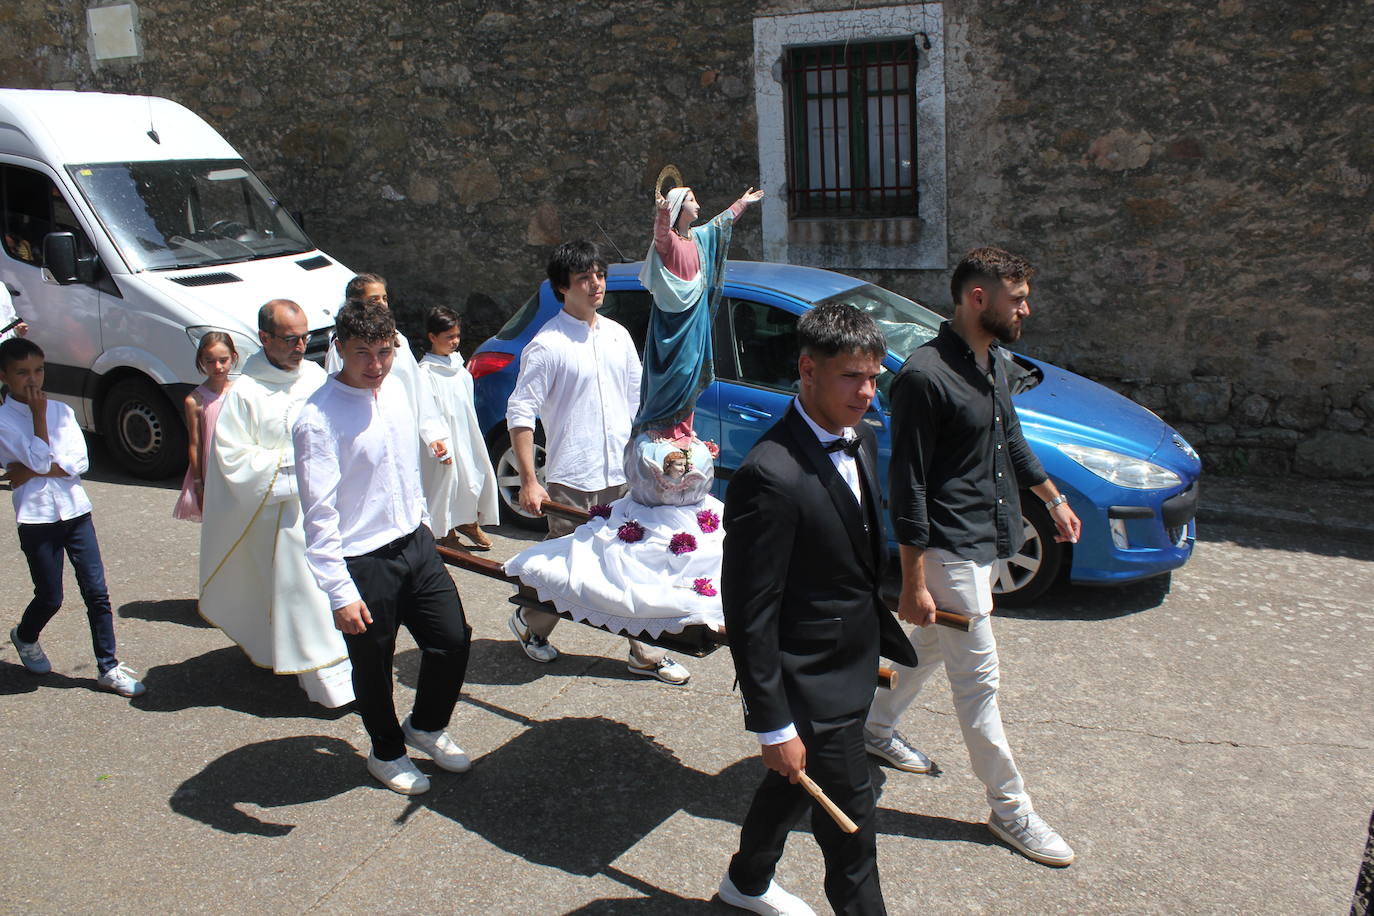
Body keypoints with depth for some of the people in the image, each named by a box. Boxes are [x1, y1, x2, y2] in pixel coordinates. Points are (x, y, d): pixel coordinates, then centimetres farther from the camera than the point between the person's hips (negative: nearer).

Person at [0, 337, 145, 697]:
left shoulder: (60, 411, 5)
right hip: (36, 518, -3)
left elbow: (78, 462, -5)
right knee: (50, 598, 9)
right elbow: (38, 458, -16)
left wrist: (31, 471, -13)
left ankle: (109, 668, 9)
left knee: (97, 592, 1)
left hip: (75, 510, 3)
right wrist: (38, 414, -11)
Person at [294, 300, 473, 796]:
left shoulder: (394, 389, 2)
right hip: (364, 563, -7)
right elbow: (319, 515, -21)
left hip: (416, 544, 7)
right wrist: (340, 593, -23)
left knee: (453, 640, 13)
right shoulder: (318, 419, -20)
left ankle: (427, 726, 41)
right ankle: (386, 753, 38)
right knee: (373, 666, 11)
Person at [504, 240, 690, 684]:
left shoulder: (617, 335, 9)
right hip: (572, 480, -5)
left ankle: (646, 652, 18)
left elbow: (638, 398, 17)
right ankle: (530, 624, 35)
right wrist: (529, 481, -16)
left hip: (624, 476, 5)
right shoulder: (547, 344, -10)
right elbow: (519, 412, -12)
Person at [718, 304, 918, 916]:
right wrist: (773, 726, -19)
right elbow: (749, 614, -24)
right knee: (851, 824, 5)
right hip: (812, 685, -9)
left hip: (853, 663, 9)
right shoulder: (770, 475, -28)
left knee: (795, 783, 28)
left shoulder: (862, 440, 0)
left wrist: (883, 639, 15)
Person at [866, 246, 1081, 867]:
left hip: (987, 541, 10)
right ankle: (1009, 808, 12)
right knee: (977, 676, 0)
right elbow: (907, 484, -21)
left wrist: (1053, 498, 29)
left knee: (930, 646, 24)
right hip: (950, 549, -9)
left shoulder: (993, 360, 7)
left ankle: (877, 727, 44)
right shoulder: (925, 375, -22)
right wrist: (913, 580, -21)